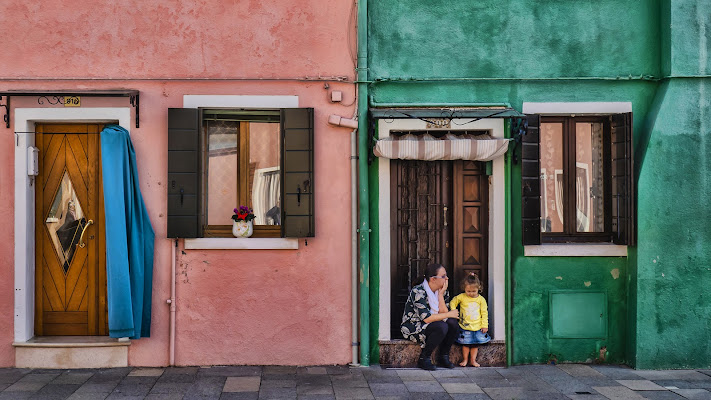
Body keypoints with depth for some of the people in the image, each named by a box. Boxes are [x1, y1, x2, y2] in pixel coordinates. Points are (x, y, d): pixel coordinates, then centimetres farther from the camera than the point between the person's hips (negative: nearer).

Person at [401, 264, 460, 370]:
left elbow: (443, 313, -8)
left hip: (428, 325, 7)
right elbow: (426, 318, -28)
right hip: (412, 327, -7)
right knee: (441, 327, -30)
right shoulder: (418, 292, -23)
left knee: (452, 322, -16)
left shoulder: (441, 290, 1)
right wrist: (449, 314, -19)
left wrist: (441, 294, -16)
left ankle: (443, 357, -2)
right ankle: (424, 359, -14)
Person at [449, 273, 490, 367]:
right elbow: (453, 303, 11)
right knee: (465, 344, 2)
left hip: (477, 327, 1)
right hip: (465, 326, -1)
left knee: (475, 344, 5)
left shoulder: (481, 299, 1)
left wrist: (485, 325, 1)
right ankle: (465, 359, 16)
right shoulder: (461, 297, -2)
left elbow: (484, 313, 4)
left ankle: (473, 360, 17)